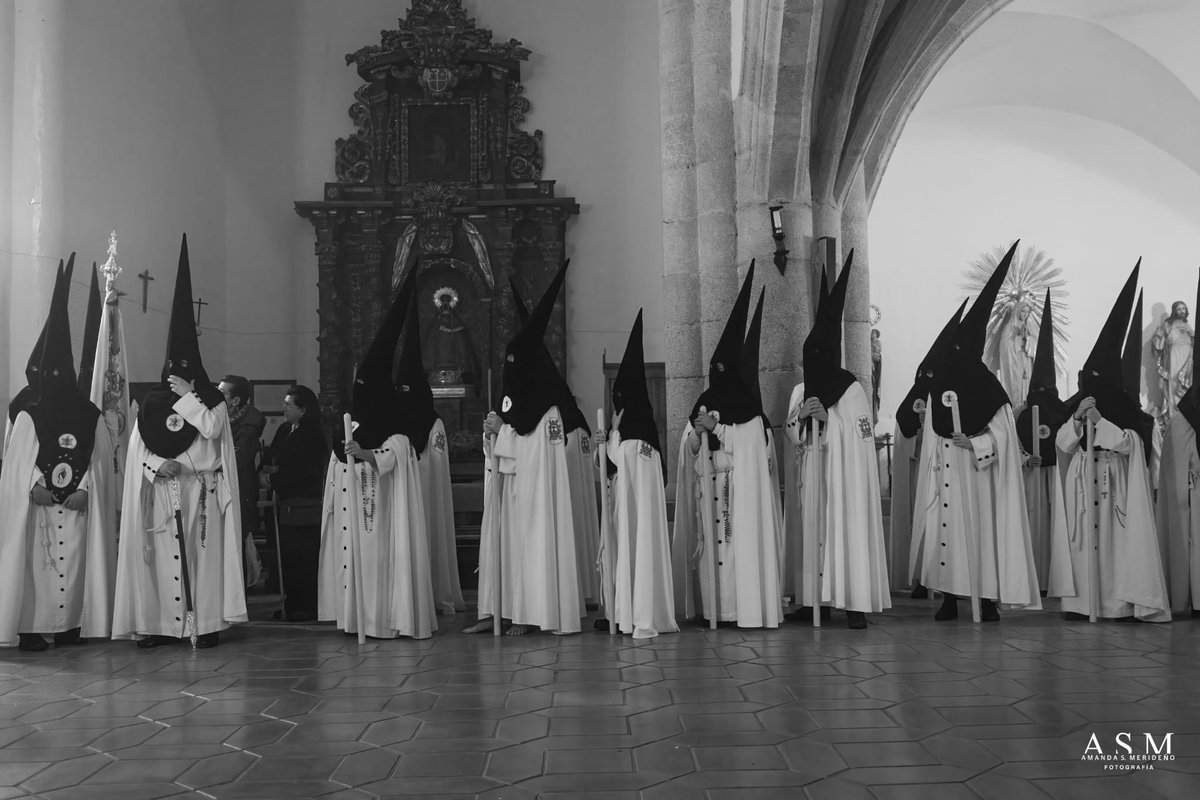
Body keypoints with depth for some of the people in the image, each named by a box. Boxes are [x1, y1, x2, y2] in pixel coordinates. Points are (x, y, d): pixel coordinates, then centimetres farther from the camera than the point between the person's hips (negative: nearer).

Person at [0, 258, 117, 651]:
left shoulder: (90, 417, 6)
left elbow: (98, 460, 2)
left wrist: (85, 490, -10)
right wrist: (33, 486, -16)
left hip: (77, 506, 1)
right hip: (36, 506, -1)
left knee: (74, 562, 1)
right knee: (35, 562, -1)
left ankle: (70, 624, 7)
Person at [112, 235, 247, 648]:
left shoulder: (212, 399, 4)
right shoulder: (151, 402, 10)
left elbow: (212, 428, -14)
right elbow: (138, 445, 6)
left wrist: (188, 395, -8)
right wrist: (158, 465, -11)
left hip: (200, 490, -2)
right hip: (160, 490, 2)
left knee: (203, 553, -3)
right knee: (161, 555, 1)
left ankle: (207, 622, 0)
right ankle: (159, 624, 6)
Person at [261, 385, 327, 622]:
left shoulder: (313, 437, -10)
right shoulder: (284, 431, 14)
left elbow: (300, 472, -15)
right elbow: (270, 457, 14)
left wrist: (275, 477, -4)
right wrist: (268, 470, -7)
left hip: (304, 507, -8)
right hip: (285, 504, 8)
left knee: (304, 557, -5)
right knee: (287, 556, 10)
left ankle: (307, 607, 2)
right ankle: (292, 604, 18)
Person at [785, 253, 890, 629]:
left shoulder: (852, 389, -1)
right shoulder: (801, 390, 13)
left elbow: (860, 435, -6)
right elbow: (791, 435, 9)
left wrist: (827, 416, -16)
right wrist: (799, 415, -9)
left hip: (844, 476, -5)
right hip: (810, 475, 5)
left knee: (847, 531, -9)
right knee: (811, 531, 1)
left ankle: (854, 601, -7)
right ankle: (813, 597, 6)